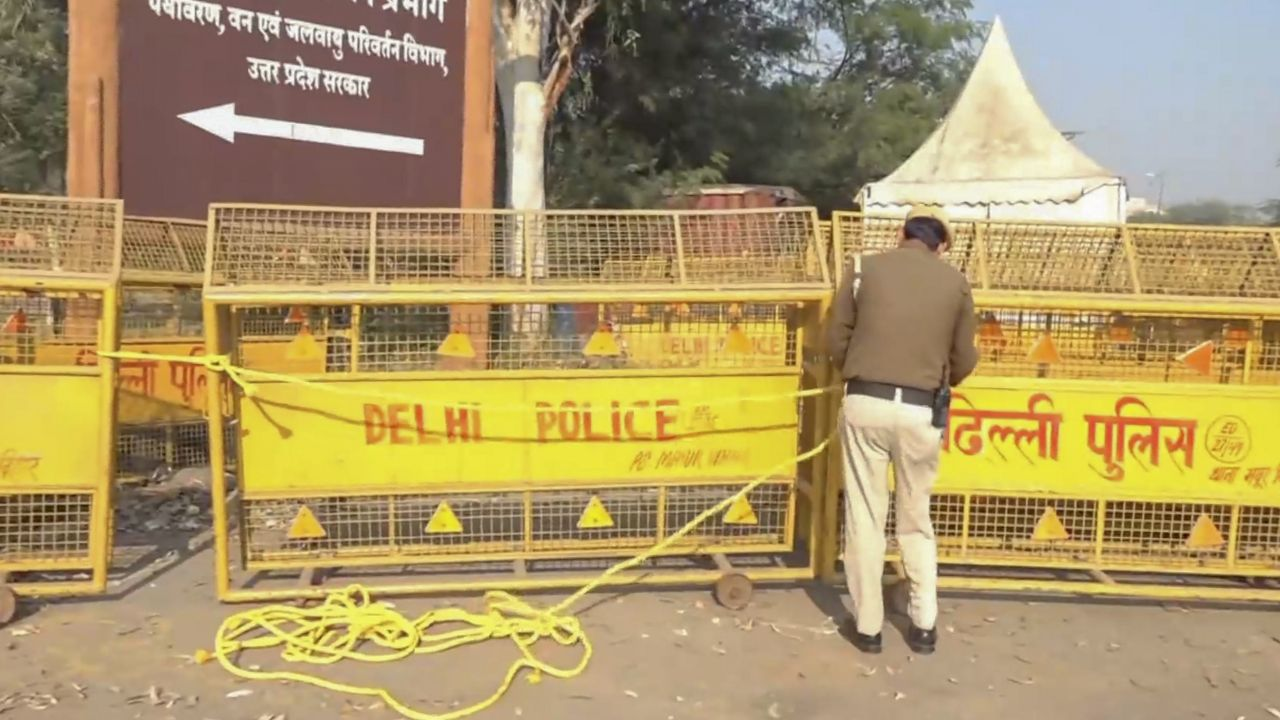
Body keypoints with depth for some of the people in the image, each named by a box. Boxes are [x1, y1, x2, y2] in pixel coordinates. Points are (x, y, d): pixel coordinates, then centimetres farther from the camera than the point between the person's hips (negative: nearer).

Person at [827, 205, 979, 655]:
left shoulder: (863, 269, 4)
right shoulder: (955, 282, 7)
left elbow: (837, 341, 6)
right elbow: (964, 360, 11)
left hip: (865, 403, -1)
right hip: (922, 411, 1)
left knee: (864, 517, 8)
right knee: (917, 519, 16)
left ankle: (867, 626, 15)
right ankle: (923, 625, 21)